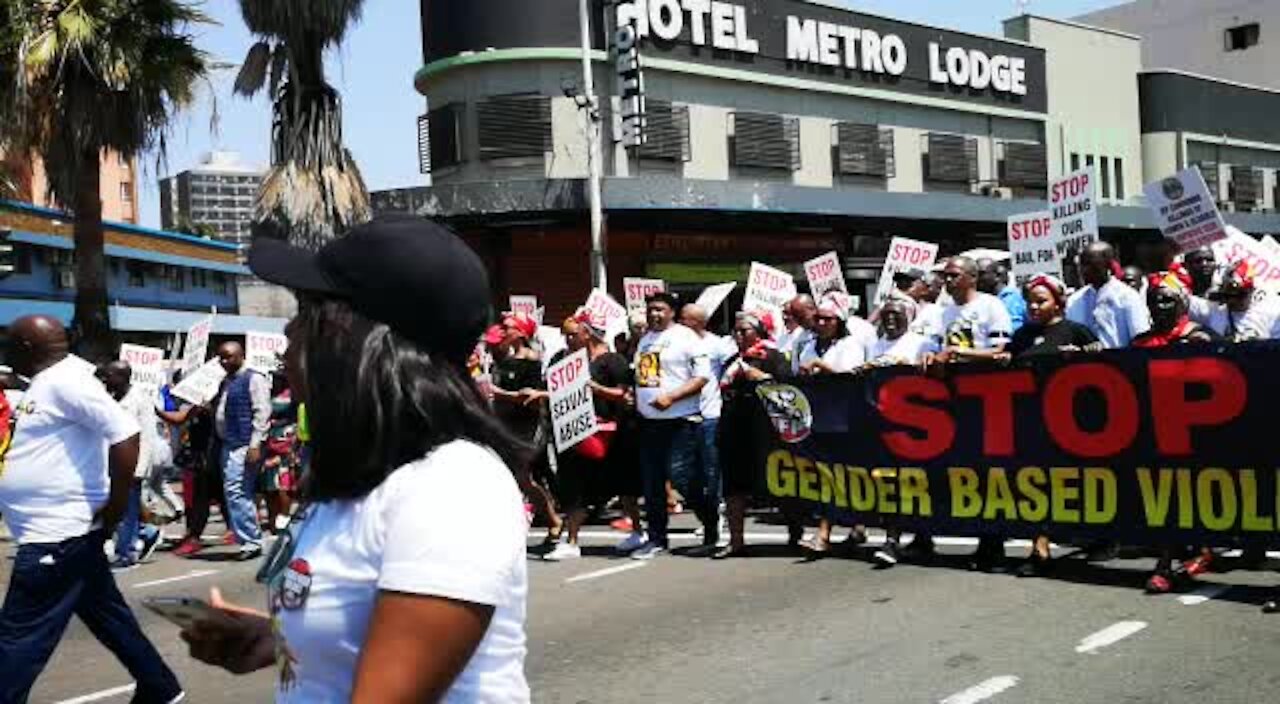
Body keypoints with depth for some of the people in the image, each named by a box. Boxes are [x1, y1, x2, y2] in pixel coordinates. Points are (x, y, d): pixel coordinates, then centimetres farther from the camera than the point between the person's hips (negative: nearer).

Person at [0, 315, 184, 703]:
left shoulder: (64, 380, -16)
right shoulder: (47, 383, 14)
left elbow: (126, 433, -26)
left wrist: (114, 508, -21)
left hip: (57, 535, -10)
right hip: (61, 533, 10)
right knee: (109, 618, 16)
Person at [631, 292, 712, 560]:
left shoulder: (686, 337, -6)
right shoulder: (645, 339, 16)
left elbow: (703, 376, -13)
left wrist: (671, 396, -21)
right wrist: (633, 397, 9)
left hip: (681, 420, -7)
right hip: (648, 420, 7)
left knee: (680, 476, -11)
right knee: (652, 482, 8)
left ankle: (713, 524, 10)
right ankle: (656, 538, 17)